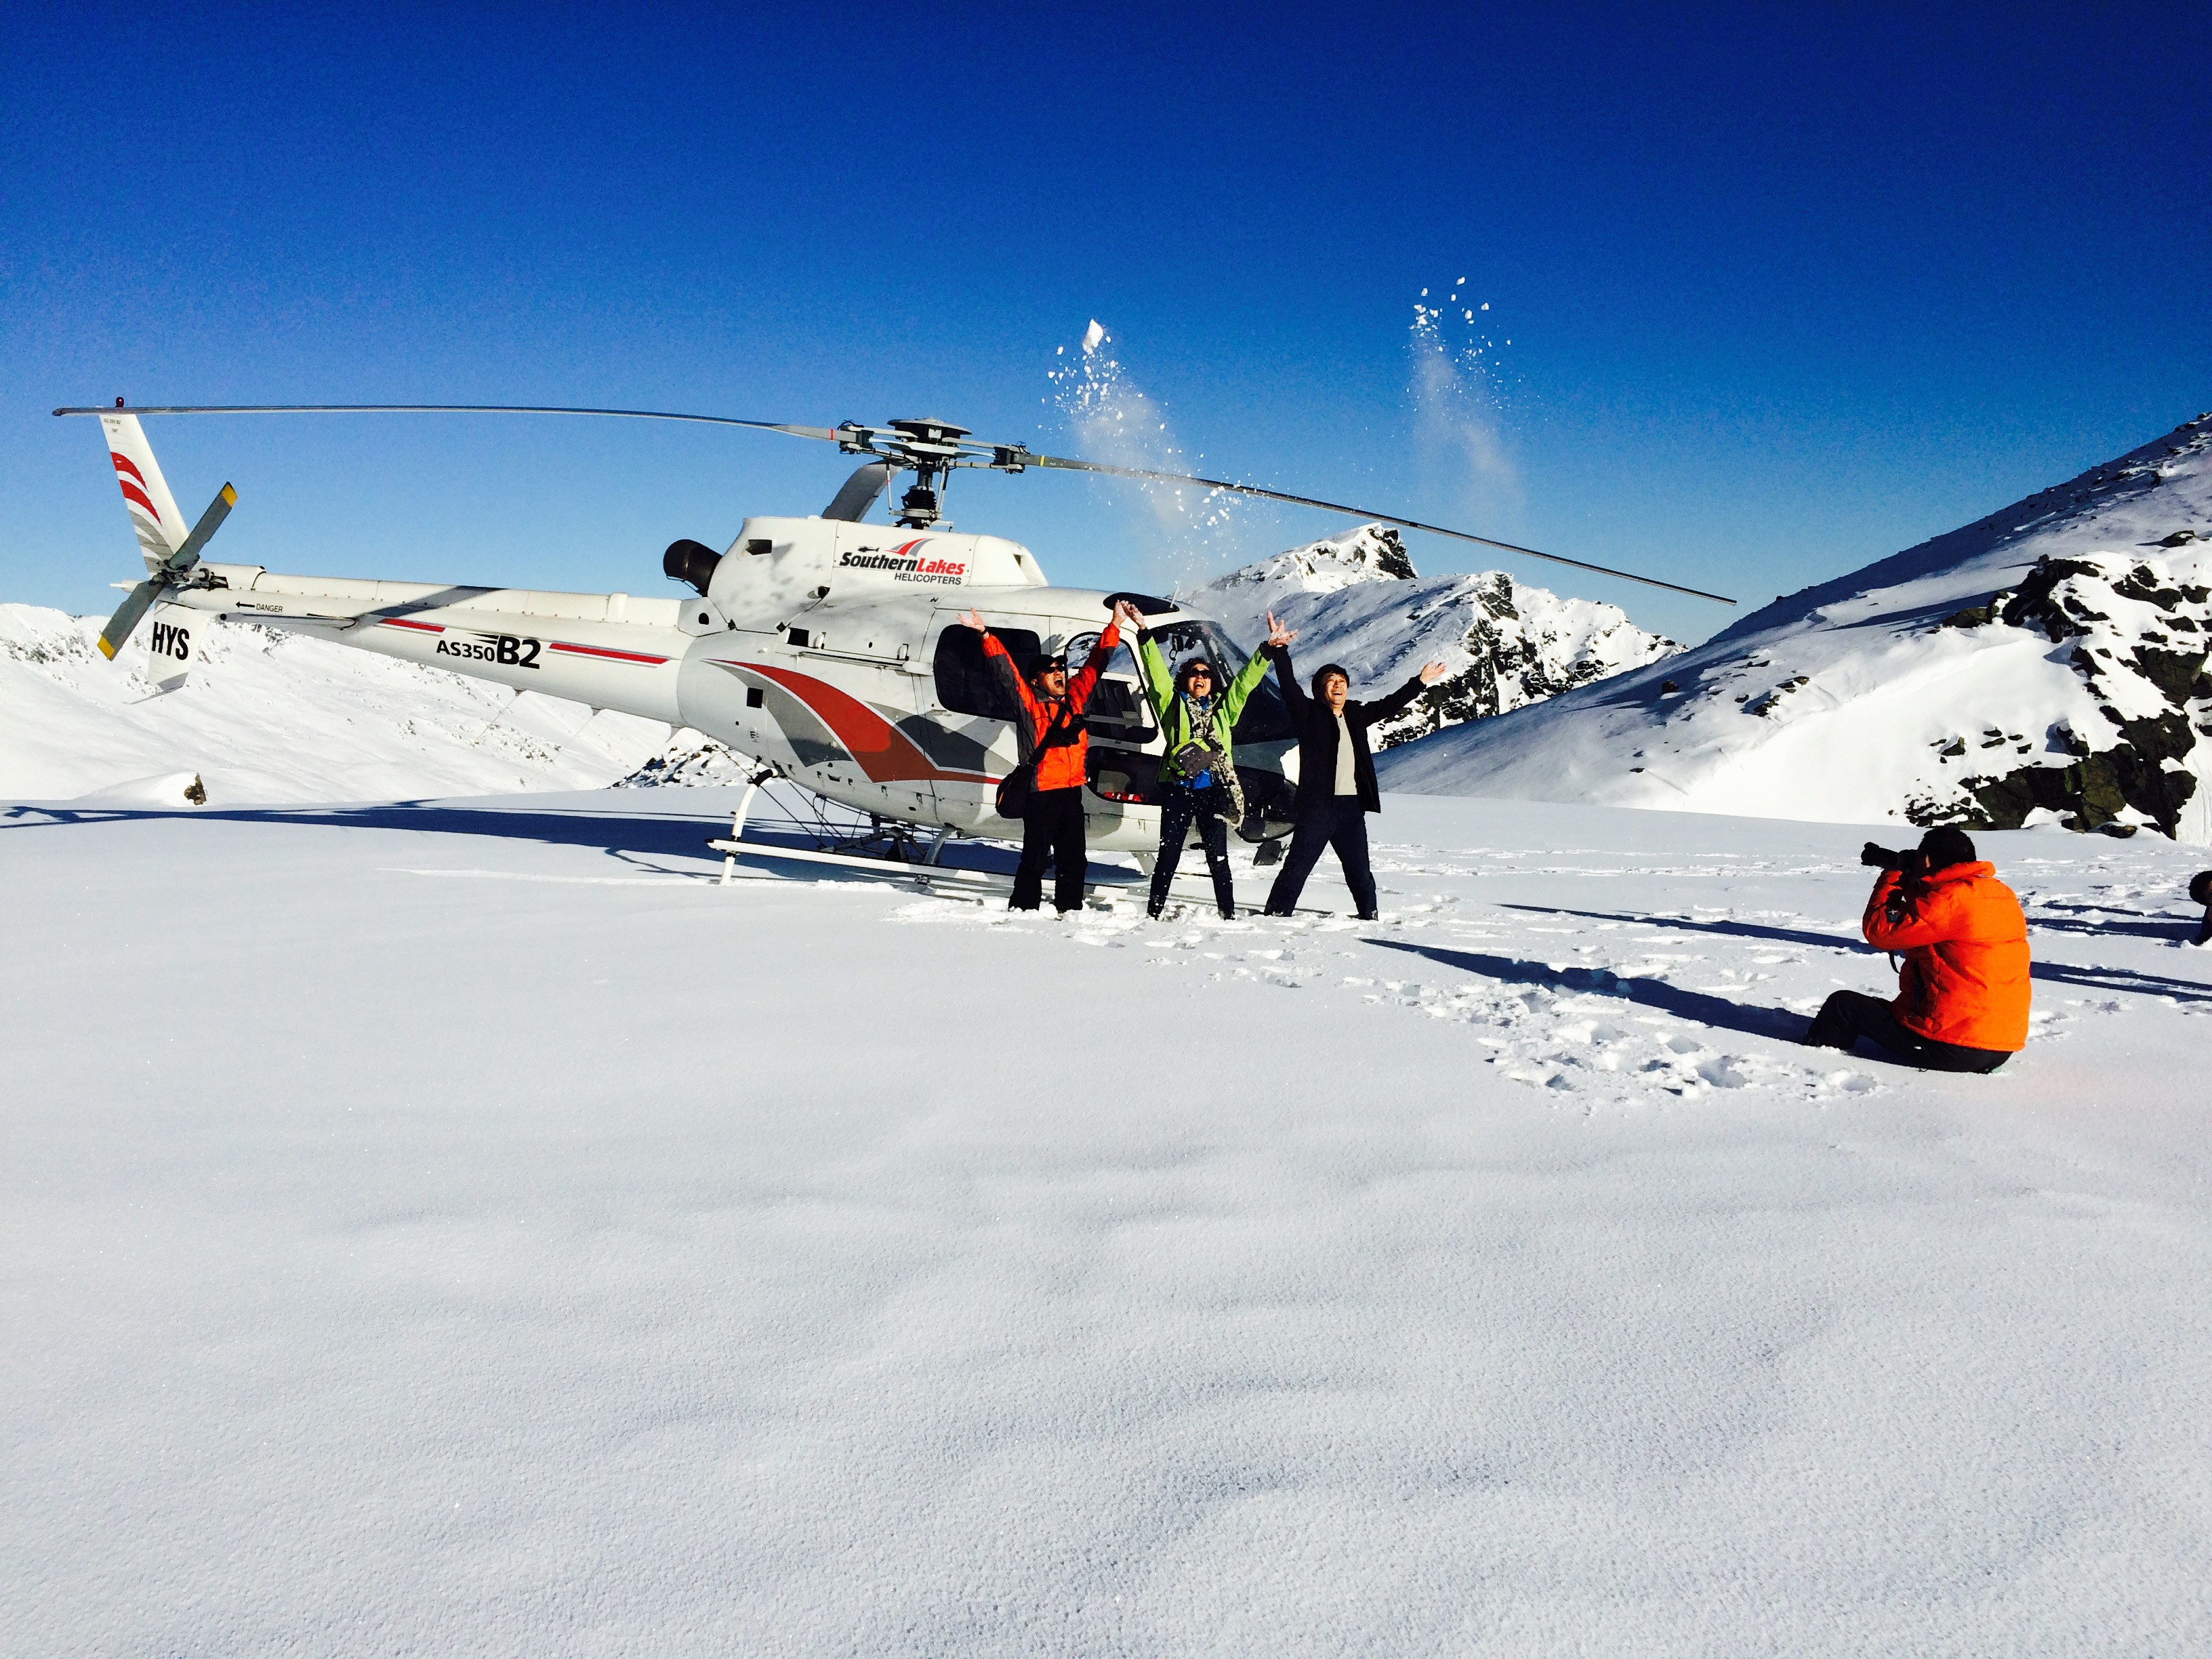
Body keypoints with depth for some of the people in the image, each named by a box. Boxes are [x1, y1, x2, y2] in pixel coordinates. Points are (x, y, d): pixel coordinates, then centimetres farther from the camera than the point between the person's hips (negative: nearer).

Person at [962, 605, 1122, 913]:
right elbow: (1006, 670, -9)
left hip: (1072, 791, 6)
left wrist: (1113, 628, 21)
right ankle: (1022, 910, 3)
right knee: (1035, 859, -4)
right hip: (1041, 793, -5)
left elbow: (1096, 663, 20)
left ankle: (1070, 910, 19)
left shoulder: (1075, 696, 13)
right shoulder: (1028, 701, 0)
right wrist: (987, 635, -19)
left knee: (1073, 859, 10)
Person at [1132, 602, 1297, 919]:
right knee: (1169, 855, 2)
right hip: (1177, 788, -1)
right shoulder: (1173, 703, 10)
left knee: (1218, 857, 2)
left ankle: (1228, 914, 7)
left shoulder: (1223, 707, 17)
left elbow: (1246, 680, 15)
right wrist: (1142, 632, -9)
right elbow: (1156, 670, 1)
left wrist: (1269, 648, 7)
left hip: (1213, 790, 2)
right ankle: (1154, 913, 9)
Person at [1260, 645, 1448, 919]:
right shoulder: (1309, 713, 2)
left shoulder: (1356, 714, 16)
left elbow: (1390, 705, 27)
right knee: (1298, 865, -7)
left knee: (1359, 870, 16)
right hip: (1318, 804, -5)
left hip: (1352, 805, 5)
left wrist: (1420, 681, 33)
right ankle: (1276, 914, -2)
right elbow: (1290, 686, -11)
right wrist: (1279, 650, -21)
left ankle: (1370, 916, 31)